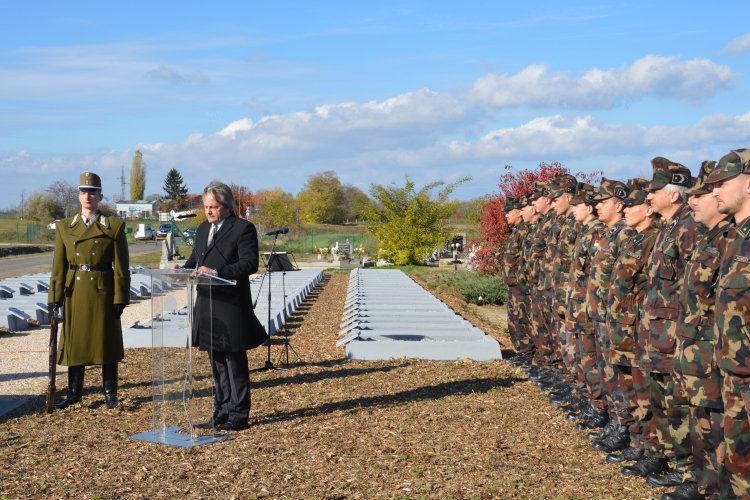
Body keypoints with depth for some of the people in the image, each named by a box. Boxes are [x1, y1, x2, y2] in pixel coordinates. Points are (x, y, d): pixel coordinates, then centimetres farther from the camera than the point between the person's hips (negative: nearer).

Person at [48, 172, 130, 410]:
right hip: (75, 292, 2)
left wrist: (120, 297, -8)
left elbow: (121, 266, -3)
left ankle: (110, 393, 17)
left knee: (107, 341, 5)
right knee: (74, 341, 8)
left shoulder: (114, 226, -1)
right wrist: (55, 297, 1)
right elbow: (59, 267, 7)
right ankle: (74, 393, 21)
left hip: (103, 292, -2)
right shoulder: (64, 227, 6)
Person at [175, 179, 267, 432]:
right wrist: (183, 268, 0)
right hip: (207, 306, 8)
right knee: (217, 364, 14)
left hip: (231, 307, -8)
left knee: (235, 363, 0)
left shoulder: (243, 228, -7)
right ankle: (222, 413, 24)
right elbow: (195, 259, 22)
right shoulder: (203, 229, 17)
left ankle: (238, 415, 9)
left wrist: (217, 272, -25)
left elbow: (250, 263, -16)